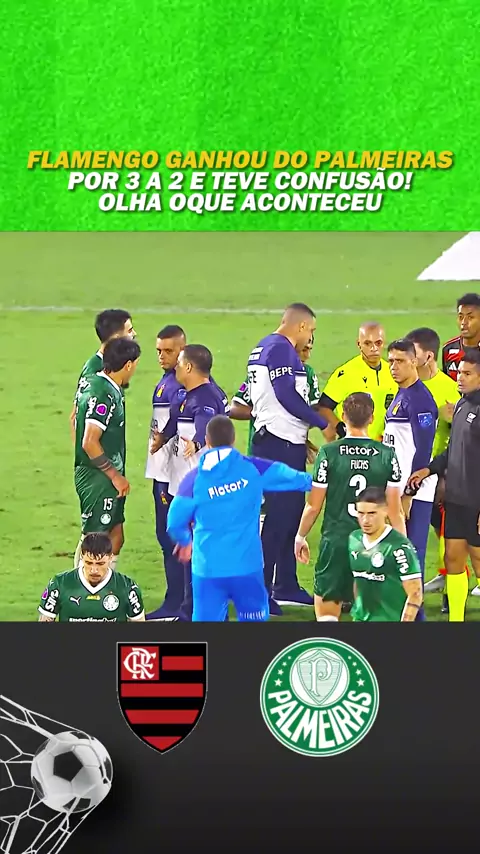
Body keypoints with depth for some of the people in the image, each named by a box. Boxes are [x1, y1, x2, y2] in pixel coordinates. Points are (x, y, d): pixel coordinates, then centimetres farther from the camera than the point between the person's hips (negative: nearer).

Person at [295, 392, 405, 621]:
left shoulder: (328, 453, -7)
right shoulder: (387, 455, -3)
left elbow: (314, 506, -2)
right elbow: (395, 510, -1)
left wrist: (300, 537, 14)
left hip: (336, 542, -2)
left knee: (326, 612, 6)